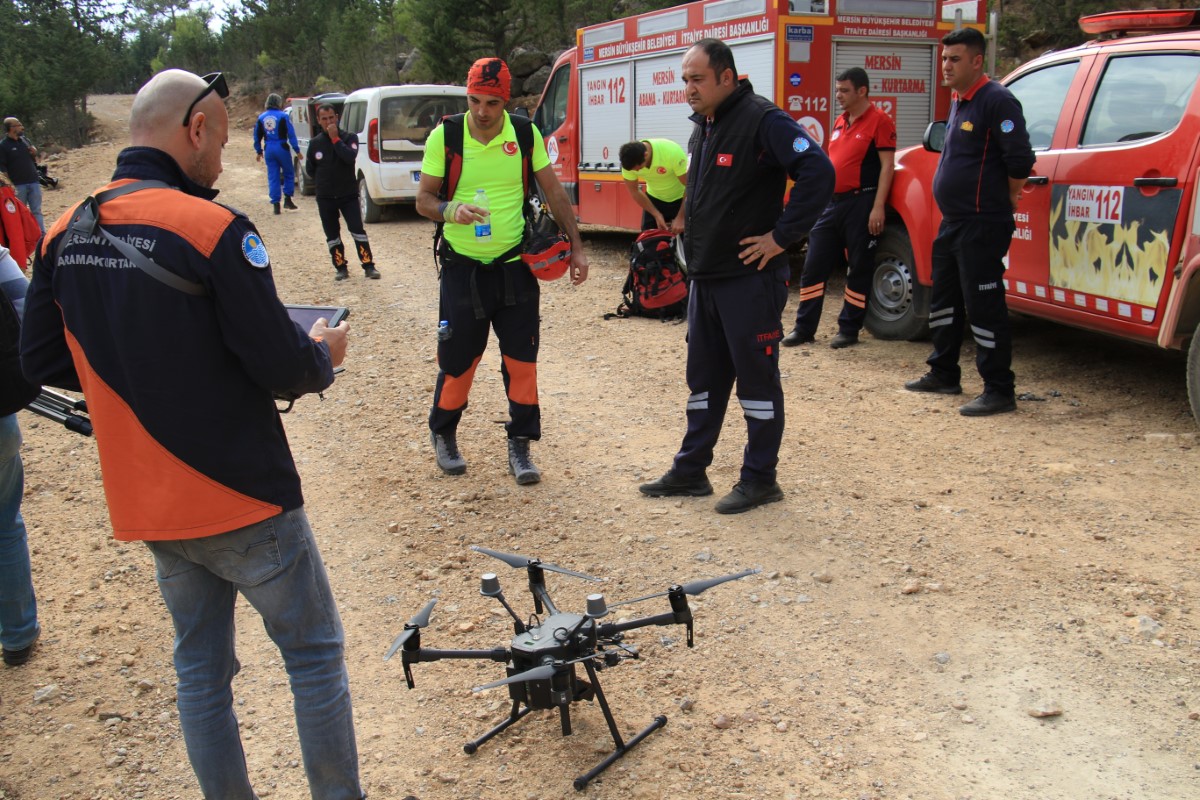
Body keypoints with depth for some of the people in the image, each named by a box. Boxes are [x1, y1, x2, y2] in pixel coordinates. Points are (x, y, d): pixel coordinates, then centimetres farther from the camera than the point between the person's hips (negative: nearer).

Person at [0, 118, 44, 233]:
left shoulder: (25, 140, 11)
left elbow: (34, 161, 20)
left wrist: (34, 153, -2)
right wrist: (9, 184, -17)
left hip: (33, 182, 5)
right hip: (18, 185, -5)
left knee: (37, 211, 6)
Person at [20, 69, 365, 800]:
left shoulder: (65, 234, 2)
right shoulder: (213, 229, -19)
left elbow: (44, 363, 9)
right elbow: (284, 370, -19)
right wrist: (324, 352, 2)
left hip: (146, 506, 6)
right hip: (241, 498, -6)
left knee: (201, 666, 19)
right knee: (314, 651, 10)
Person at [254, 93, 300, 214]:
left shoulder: (261, 117, 7)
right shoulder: (283, 116, -7)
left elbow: (257, 136, 13)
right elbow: (291, 134, -9)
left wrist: (259, 151, 21)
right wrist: (297, 150, -6)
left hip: (269, 150, 4)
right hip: (281, 148, -4)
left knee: (273, 177, 7)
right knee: (289, 173, 12)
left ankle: (275, 204, 4)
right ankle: (287, 199, 6)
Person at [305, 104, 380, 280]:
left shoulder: (349, 137, -4)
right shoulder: (315, 143, 3)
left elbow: (350, 157, -24)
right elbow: (309, 170, 14)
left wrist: (335, 138, -21)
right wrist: (325, 182, 8)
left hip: (349, 194, -3)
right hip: (325, 198, 3)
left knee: (357, 230, -10)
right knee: (332, 235, 7)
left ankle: (369, 266, -3)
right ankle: (341, 268, 17)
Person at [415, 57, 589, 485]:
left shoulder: (526, 133, -2)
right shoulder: (444, 136, -7)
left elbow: (554, 192, 5)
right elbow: (424, 199, -3)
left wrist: (576, 247, 1)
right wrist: (451, 211, -25)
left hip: (516, 266, 2)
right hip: (463, 268, -1)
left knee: (521, 360, 3)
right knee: (457, 359, 6)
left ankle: (520, 447, 16)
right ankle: (443, 436, 29)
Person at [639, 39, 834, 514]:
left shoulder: (762, 121, -14)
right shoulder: (702, 128, 14)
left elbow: (818, 172, -24)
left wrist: (782, 236, -21)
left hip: (751, 279, -9)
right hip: (705, 278, 9)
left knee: (756, 380, 1)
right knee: (703, 378, 15)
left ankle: (760, 479, 13)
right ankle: (690, 470, 26)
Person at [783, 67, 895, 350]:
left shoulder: (879, 120, -6)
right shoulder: (840, 123, 16)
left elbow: (887, 165, -12)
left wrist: (878, 207, -19)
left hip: (861, 203, -8)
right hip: (832, 202, 8)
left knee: (859, 269, 3)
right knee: (814, 266, 6)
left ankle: (849, 329, 12)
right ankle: (804, 328, 13)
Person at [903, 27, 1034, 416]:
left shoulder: (996, 101, -15)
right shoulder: (958, 101, 15)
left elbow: (1020, 159, -20)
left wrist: (1009, 199, -6)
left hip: (982, 226, -10)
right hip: (952, 222, 10)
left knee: (984, 306, -7)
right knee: (944, 299, 19)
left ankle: (999, 391, 0)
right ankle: (943, 374, 33)